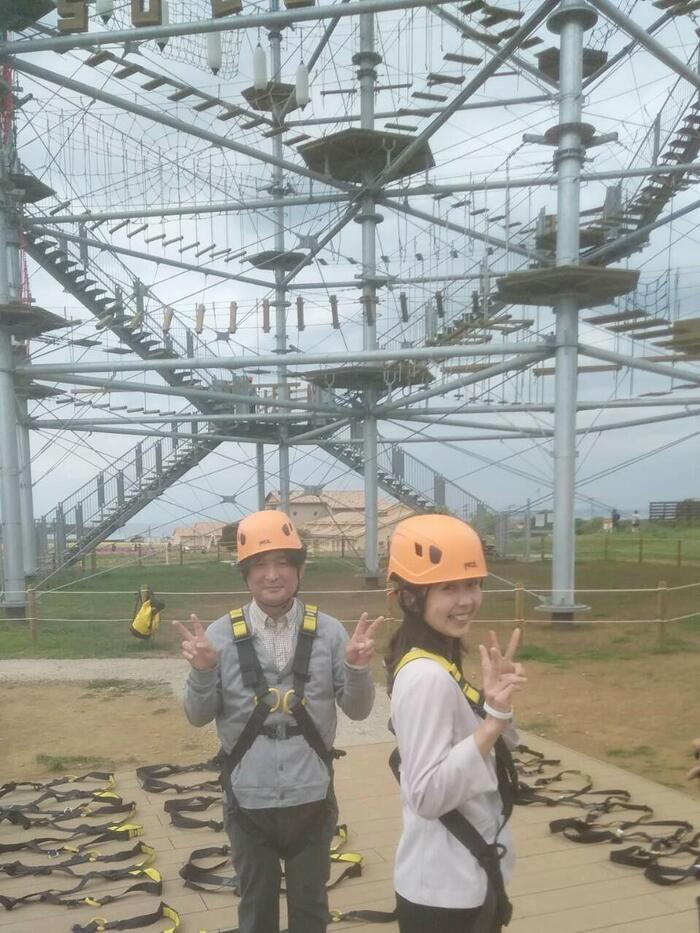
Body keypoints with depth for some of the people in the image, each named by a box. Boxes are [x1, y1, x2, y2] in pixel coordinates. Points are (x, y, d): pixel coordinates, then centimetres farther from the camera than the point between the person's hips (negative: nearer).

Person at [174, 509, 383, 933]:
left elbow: (358, 709, -2)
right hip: (249, 801, 0)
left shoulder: (328, 631, -7)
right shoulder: (221, 635, -8)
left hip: (312, 798, 1)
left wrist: (357, 668, -21)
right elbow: (198, 716, -2)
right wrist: (202, 671, -21)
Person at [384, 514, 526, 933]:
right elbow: (427, 795, -28)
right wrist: (494, 718, -32)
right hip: (444, 892, -9)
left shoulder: (438, 665, 4)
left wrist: (496, 703, -5)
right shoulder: (428, 677, -24)